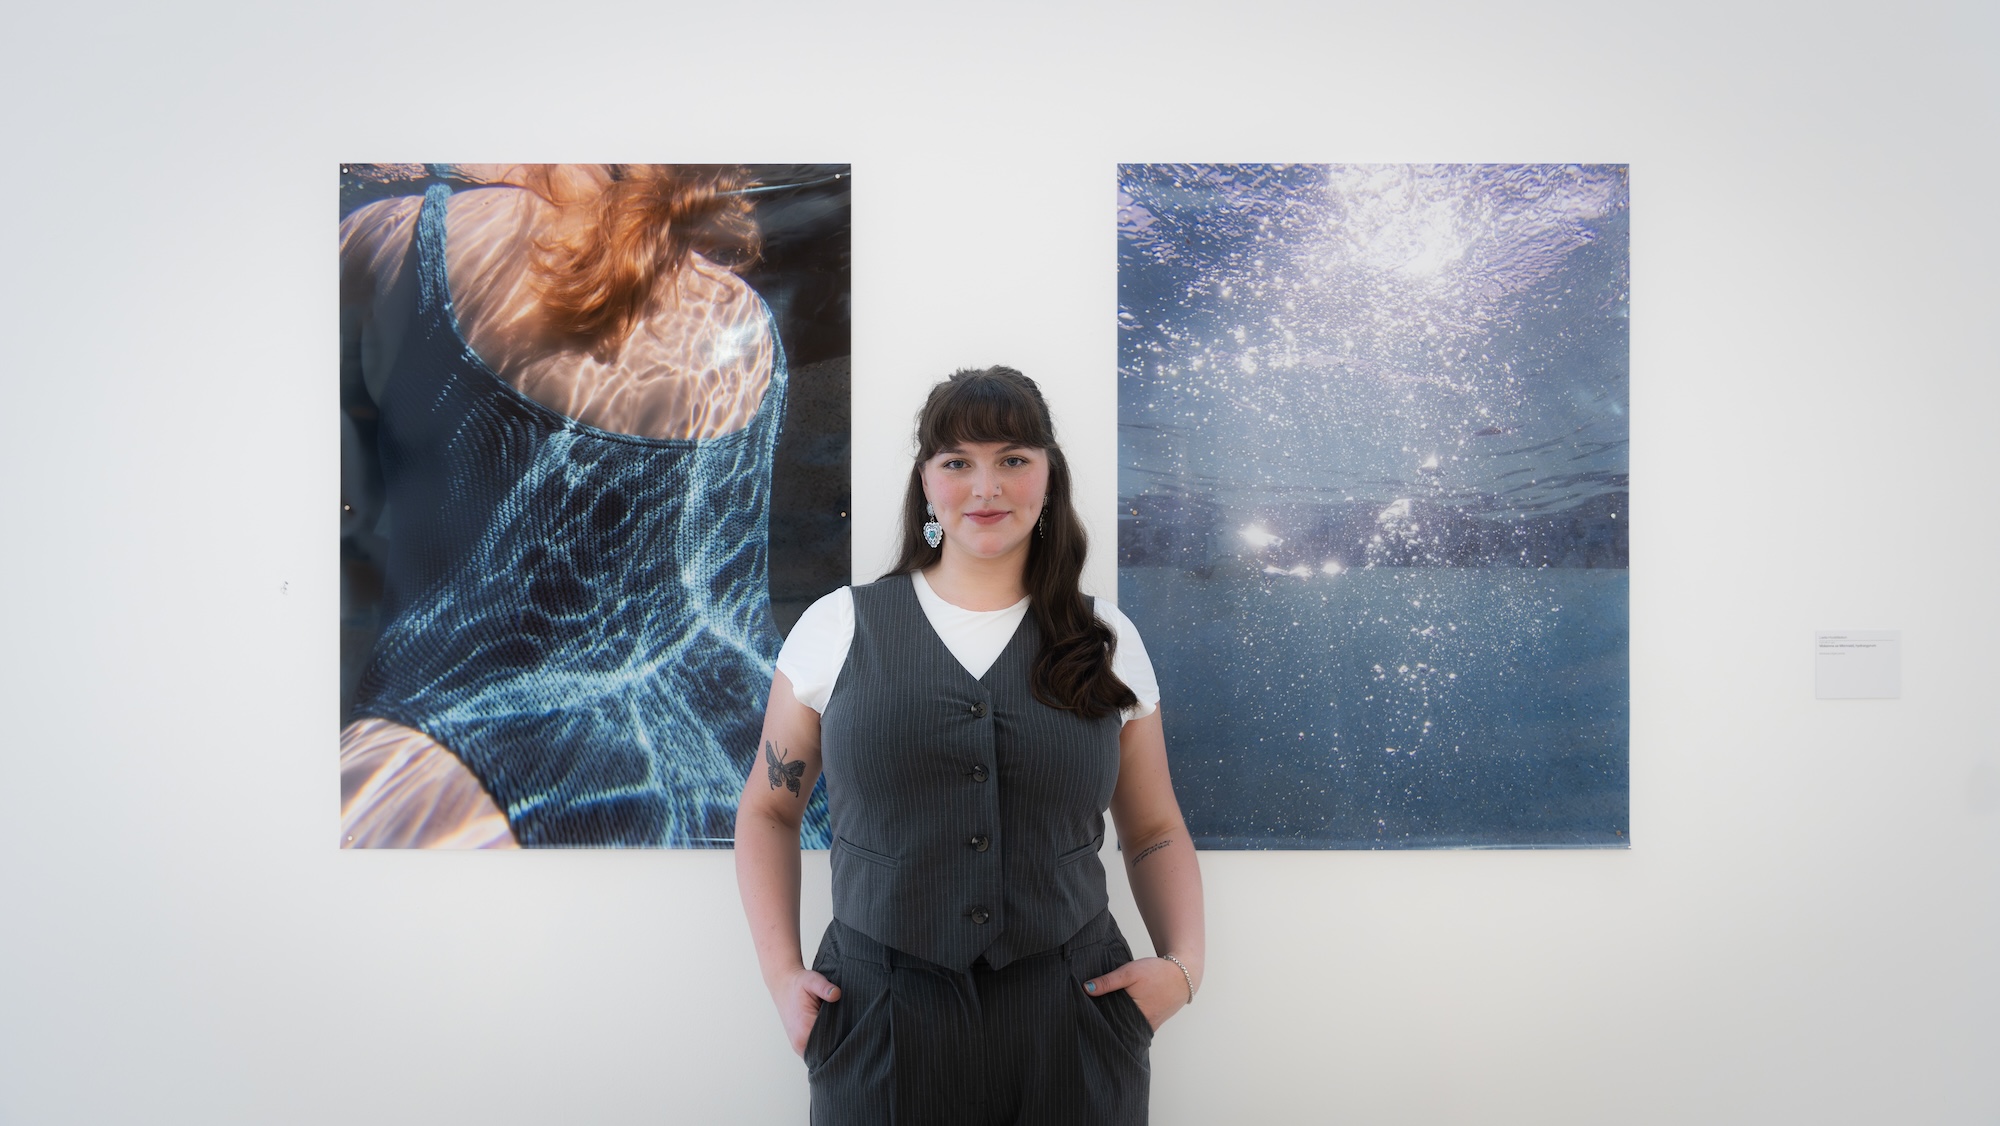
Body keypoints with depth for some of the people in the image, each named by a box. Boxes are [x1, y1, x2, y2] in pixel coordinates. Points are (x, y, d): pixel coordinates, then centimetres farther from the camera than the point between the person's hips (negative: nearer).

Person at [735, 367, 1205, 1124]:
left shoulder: (1106, 644, 5)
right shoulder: (839, 628, 1)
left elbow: (1155, 833, 11)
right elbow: (767, 810, 8)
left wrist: (1183, 963, -5)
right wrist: (781, 973, -3)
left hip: (1070, 1027, 1)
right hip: (880, 1026, -1)